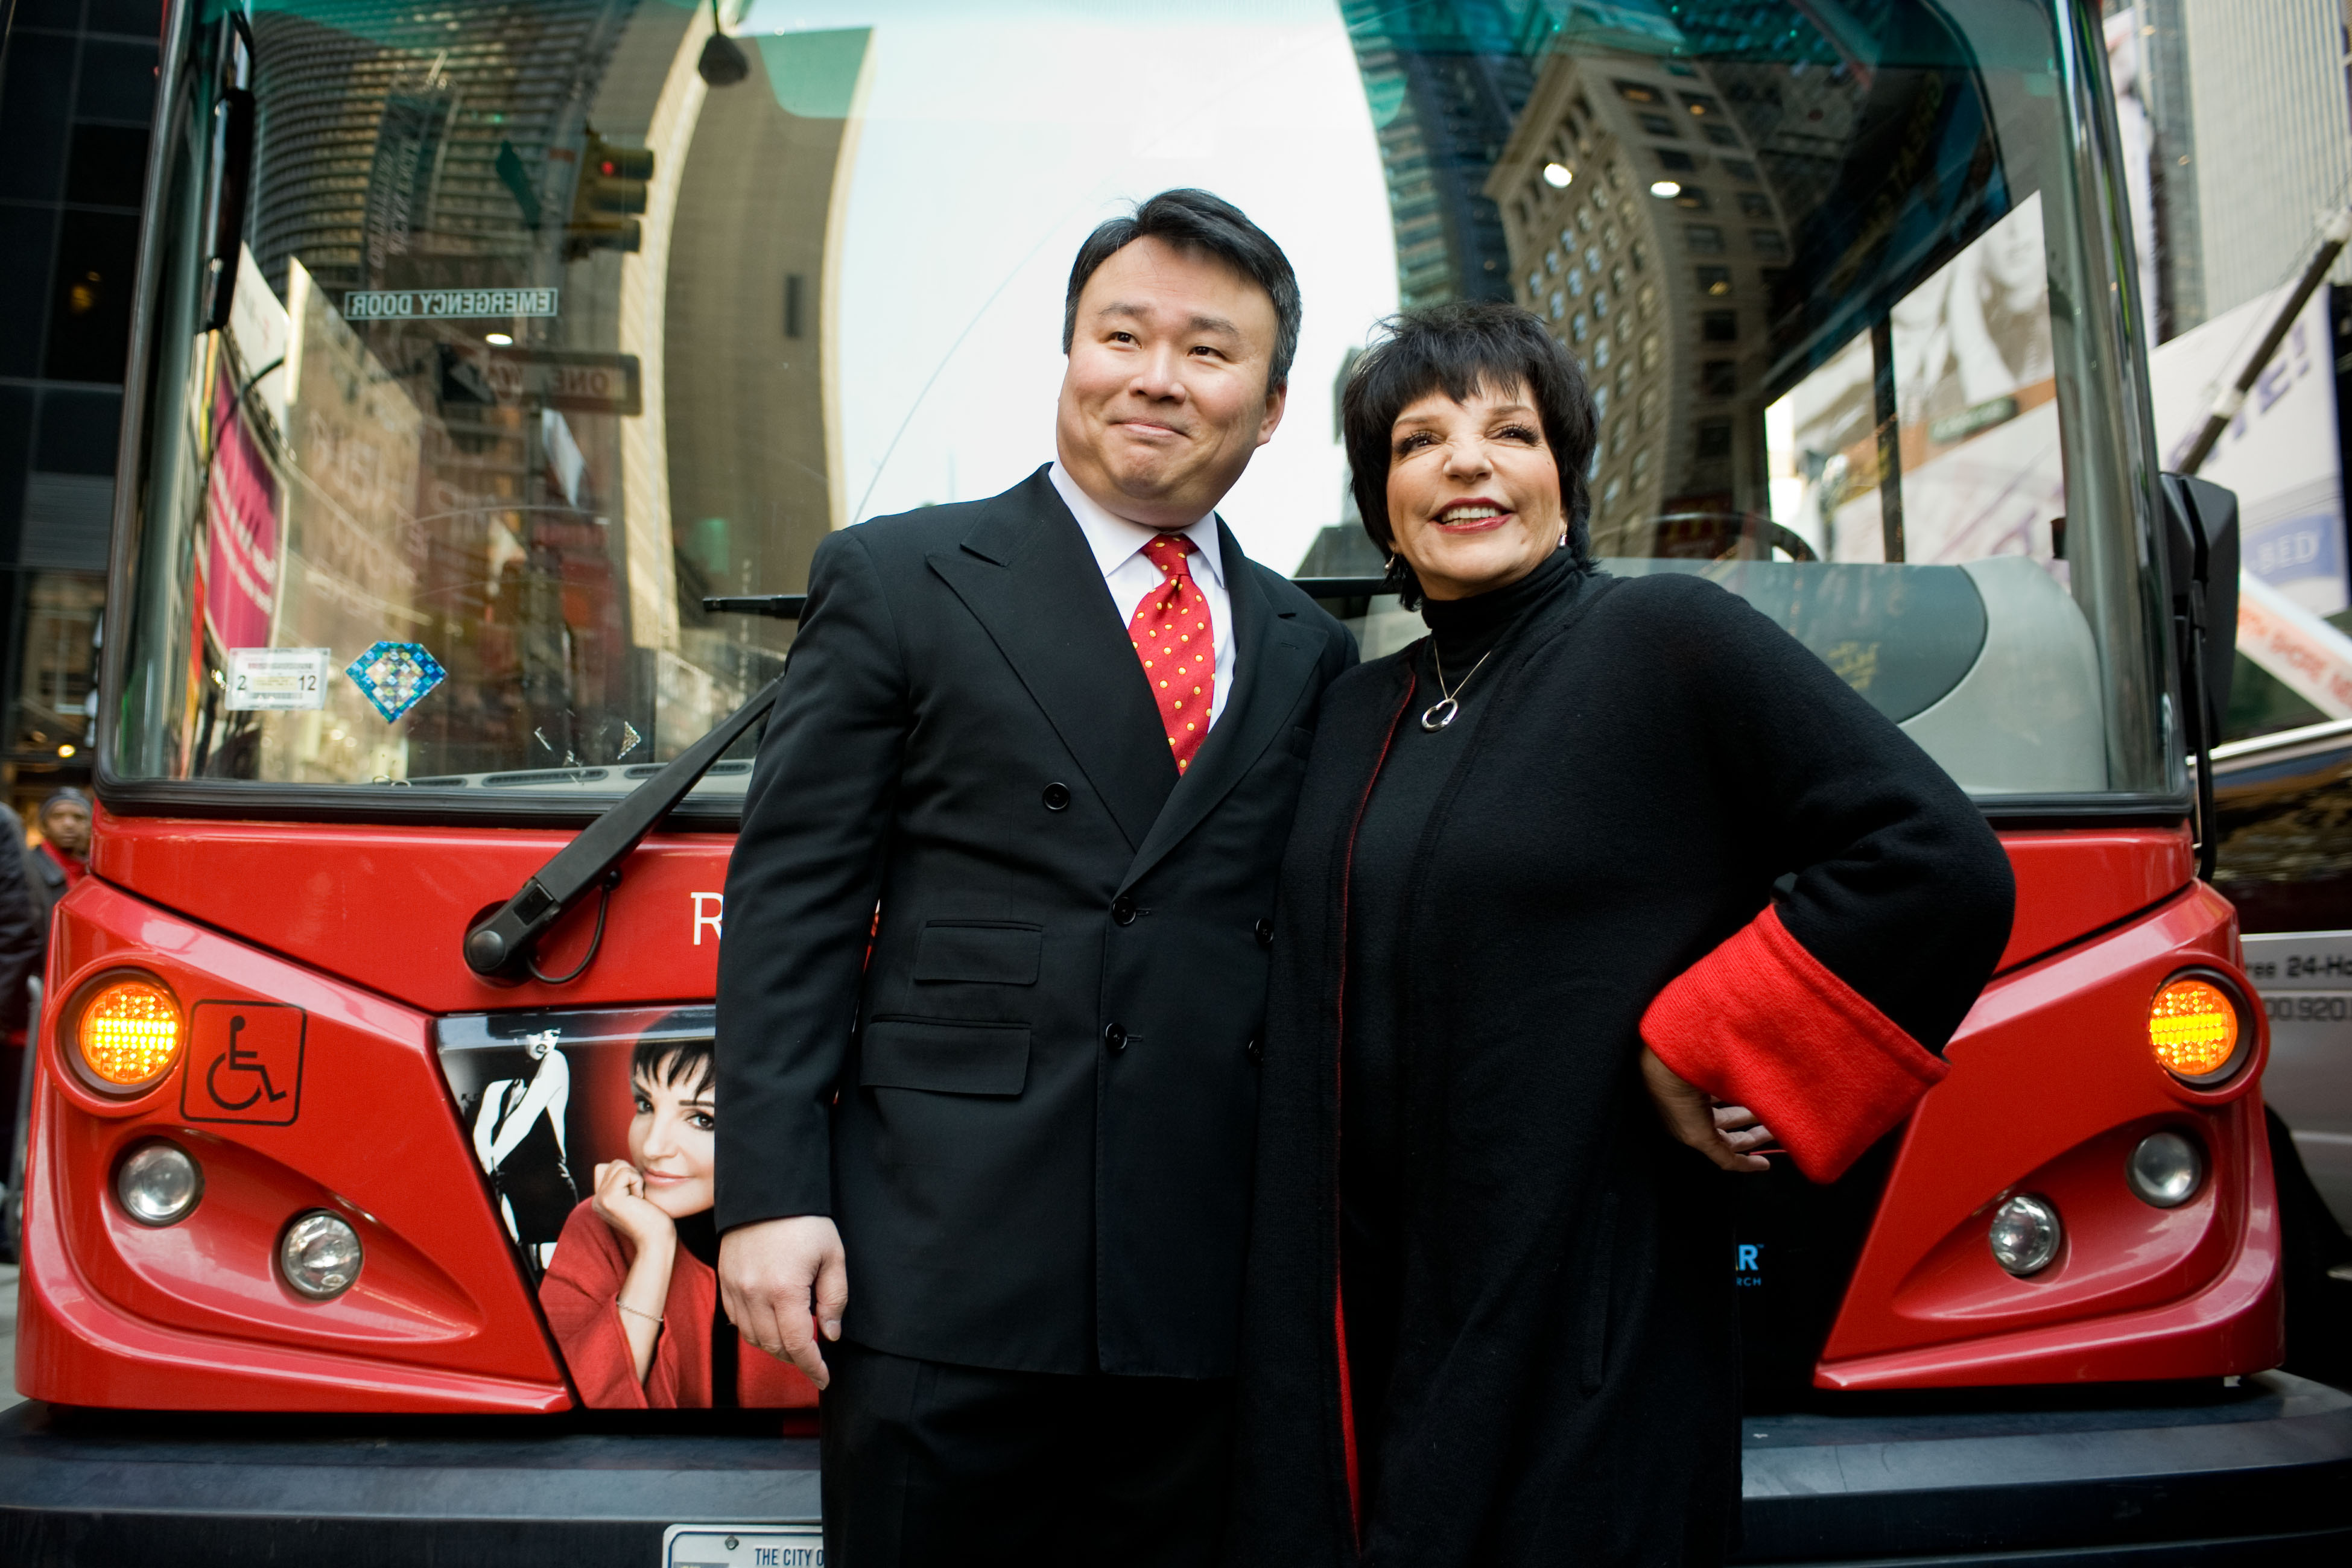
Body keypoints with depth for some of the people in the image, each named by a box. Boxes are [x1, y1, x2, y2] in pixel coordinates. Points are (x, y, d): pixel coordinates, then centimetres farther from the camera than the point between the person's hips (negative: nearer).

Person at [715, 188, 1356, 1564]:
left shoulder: (1311, 651, 12)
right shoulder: (897, 582, 2)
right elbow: (790, 898, -2)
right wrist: (772, 1193, -9)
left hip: (1207, 1287, 4)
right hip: (945, 1266, -3)